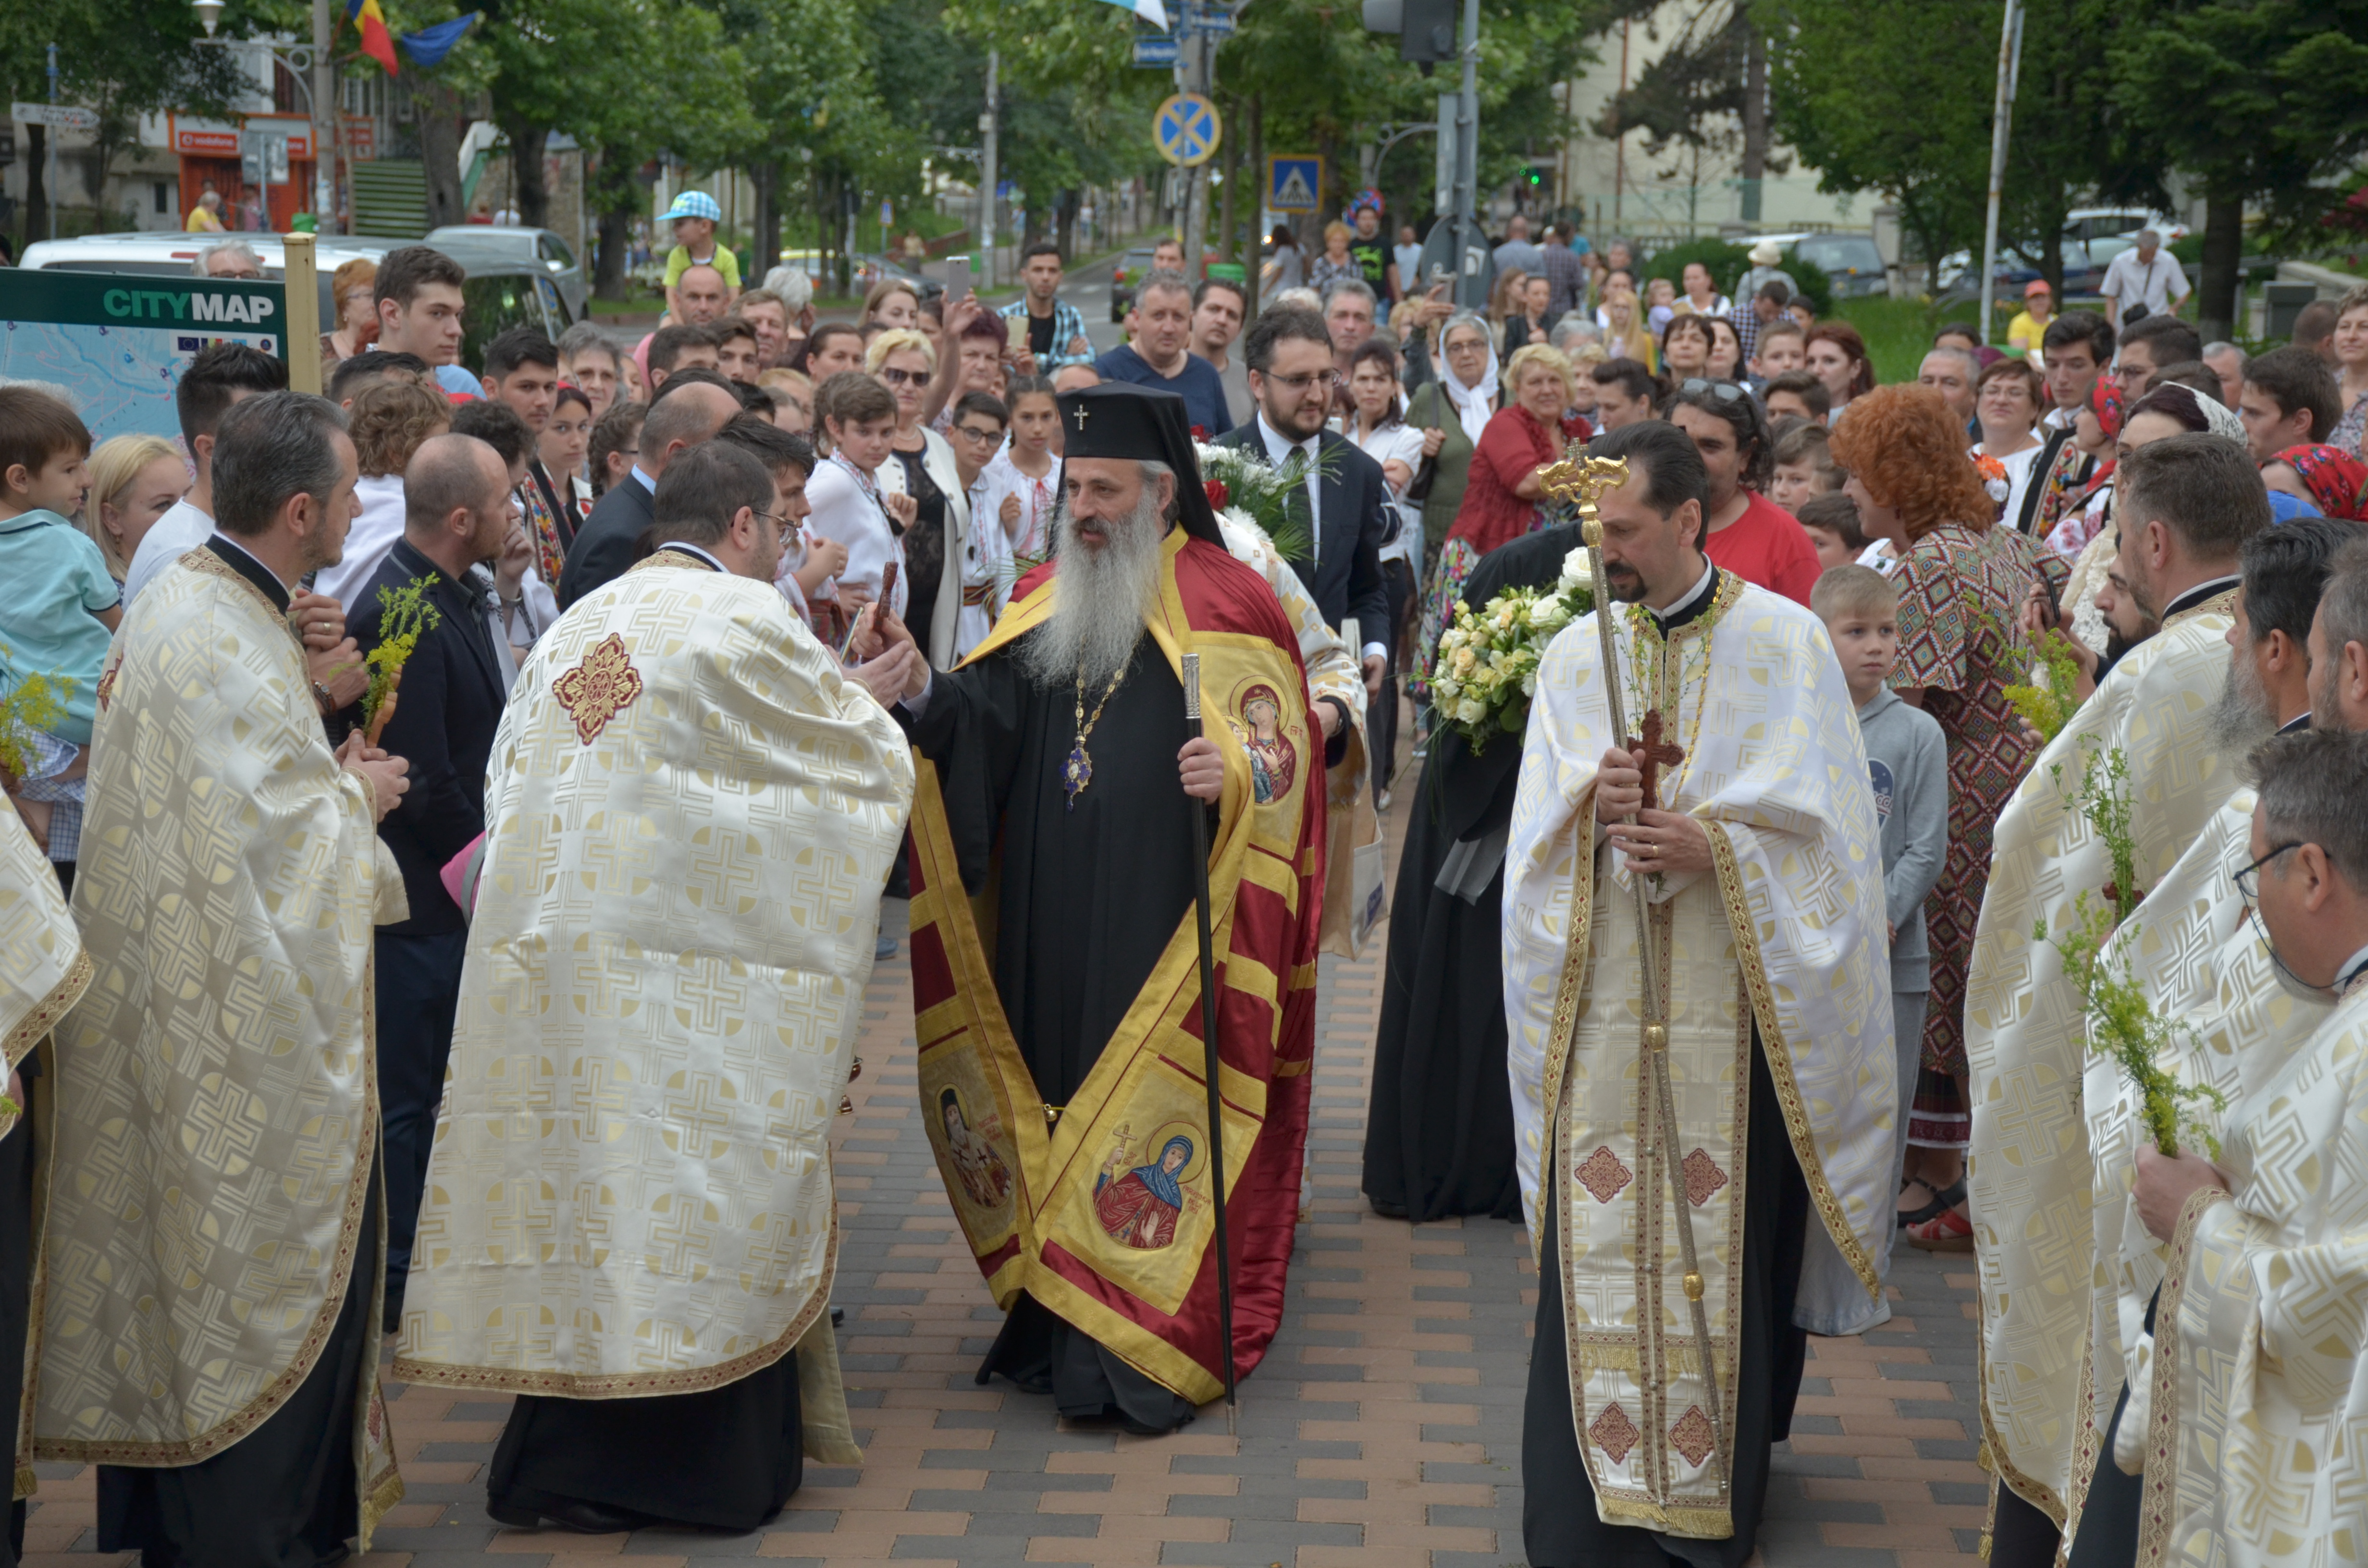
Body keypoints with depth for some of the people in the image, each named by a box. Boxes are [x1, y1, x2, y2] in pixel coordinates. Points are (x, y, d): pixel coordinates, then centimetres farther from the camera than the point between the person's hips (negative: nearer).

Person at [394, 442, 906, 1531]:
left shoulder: (575, 626, 15)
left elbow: (510, 790, 17)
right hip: (680, 980, -6)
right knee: (696, 1198, 1)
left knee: (586, 1178, 11)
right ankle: (714, 1467, 8)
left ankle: (559, 1461, 16)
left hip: (544, 968, 6)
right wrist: (861, 694, 24)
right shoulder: (745, 618, -6)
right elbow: (868, 757, 4)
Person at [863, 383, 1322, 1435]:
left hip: (1164, 930, -5)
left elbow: (1284, 754, -7)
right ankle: (1061, 1325, 19)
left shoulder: (1228, 606, -3)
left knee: (1150, 1118, -4)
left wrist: (1234, 773, -28)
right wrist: (922, 690, -14)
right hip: (1049, 930, 6)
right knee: (1059, 1104, 9)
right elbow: (989, 722, 4)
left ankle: (1149, 1347, 2)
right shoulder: (1047, 601, 14)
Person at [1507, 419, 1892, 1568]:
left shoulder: (1786, 641, 0)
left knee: (1727, 1235, 0)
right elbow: (1535, 832, 8)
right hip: (1600, 991, 3)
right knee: (1599, 1243, 1)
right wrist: (1594, 808, -13)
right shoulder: (1574, 652, 10)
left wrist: (1709, 845, -18)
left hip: (1735, 996, -3)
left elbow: (1820, 824, -4)